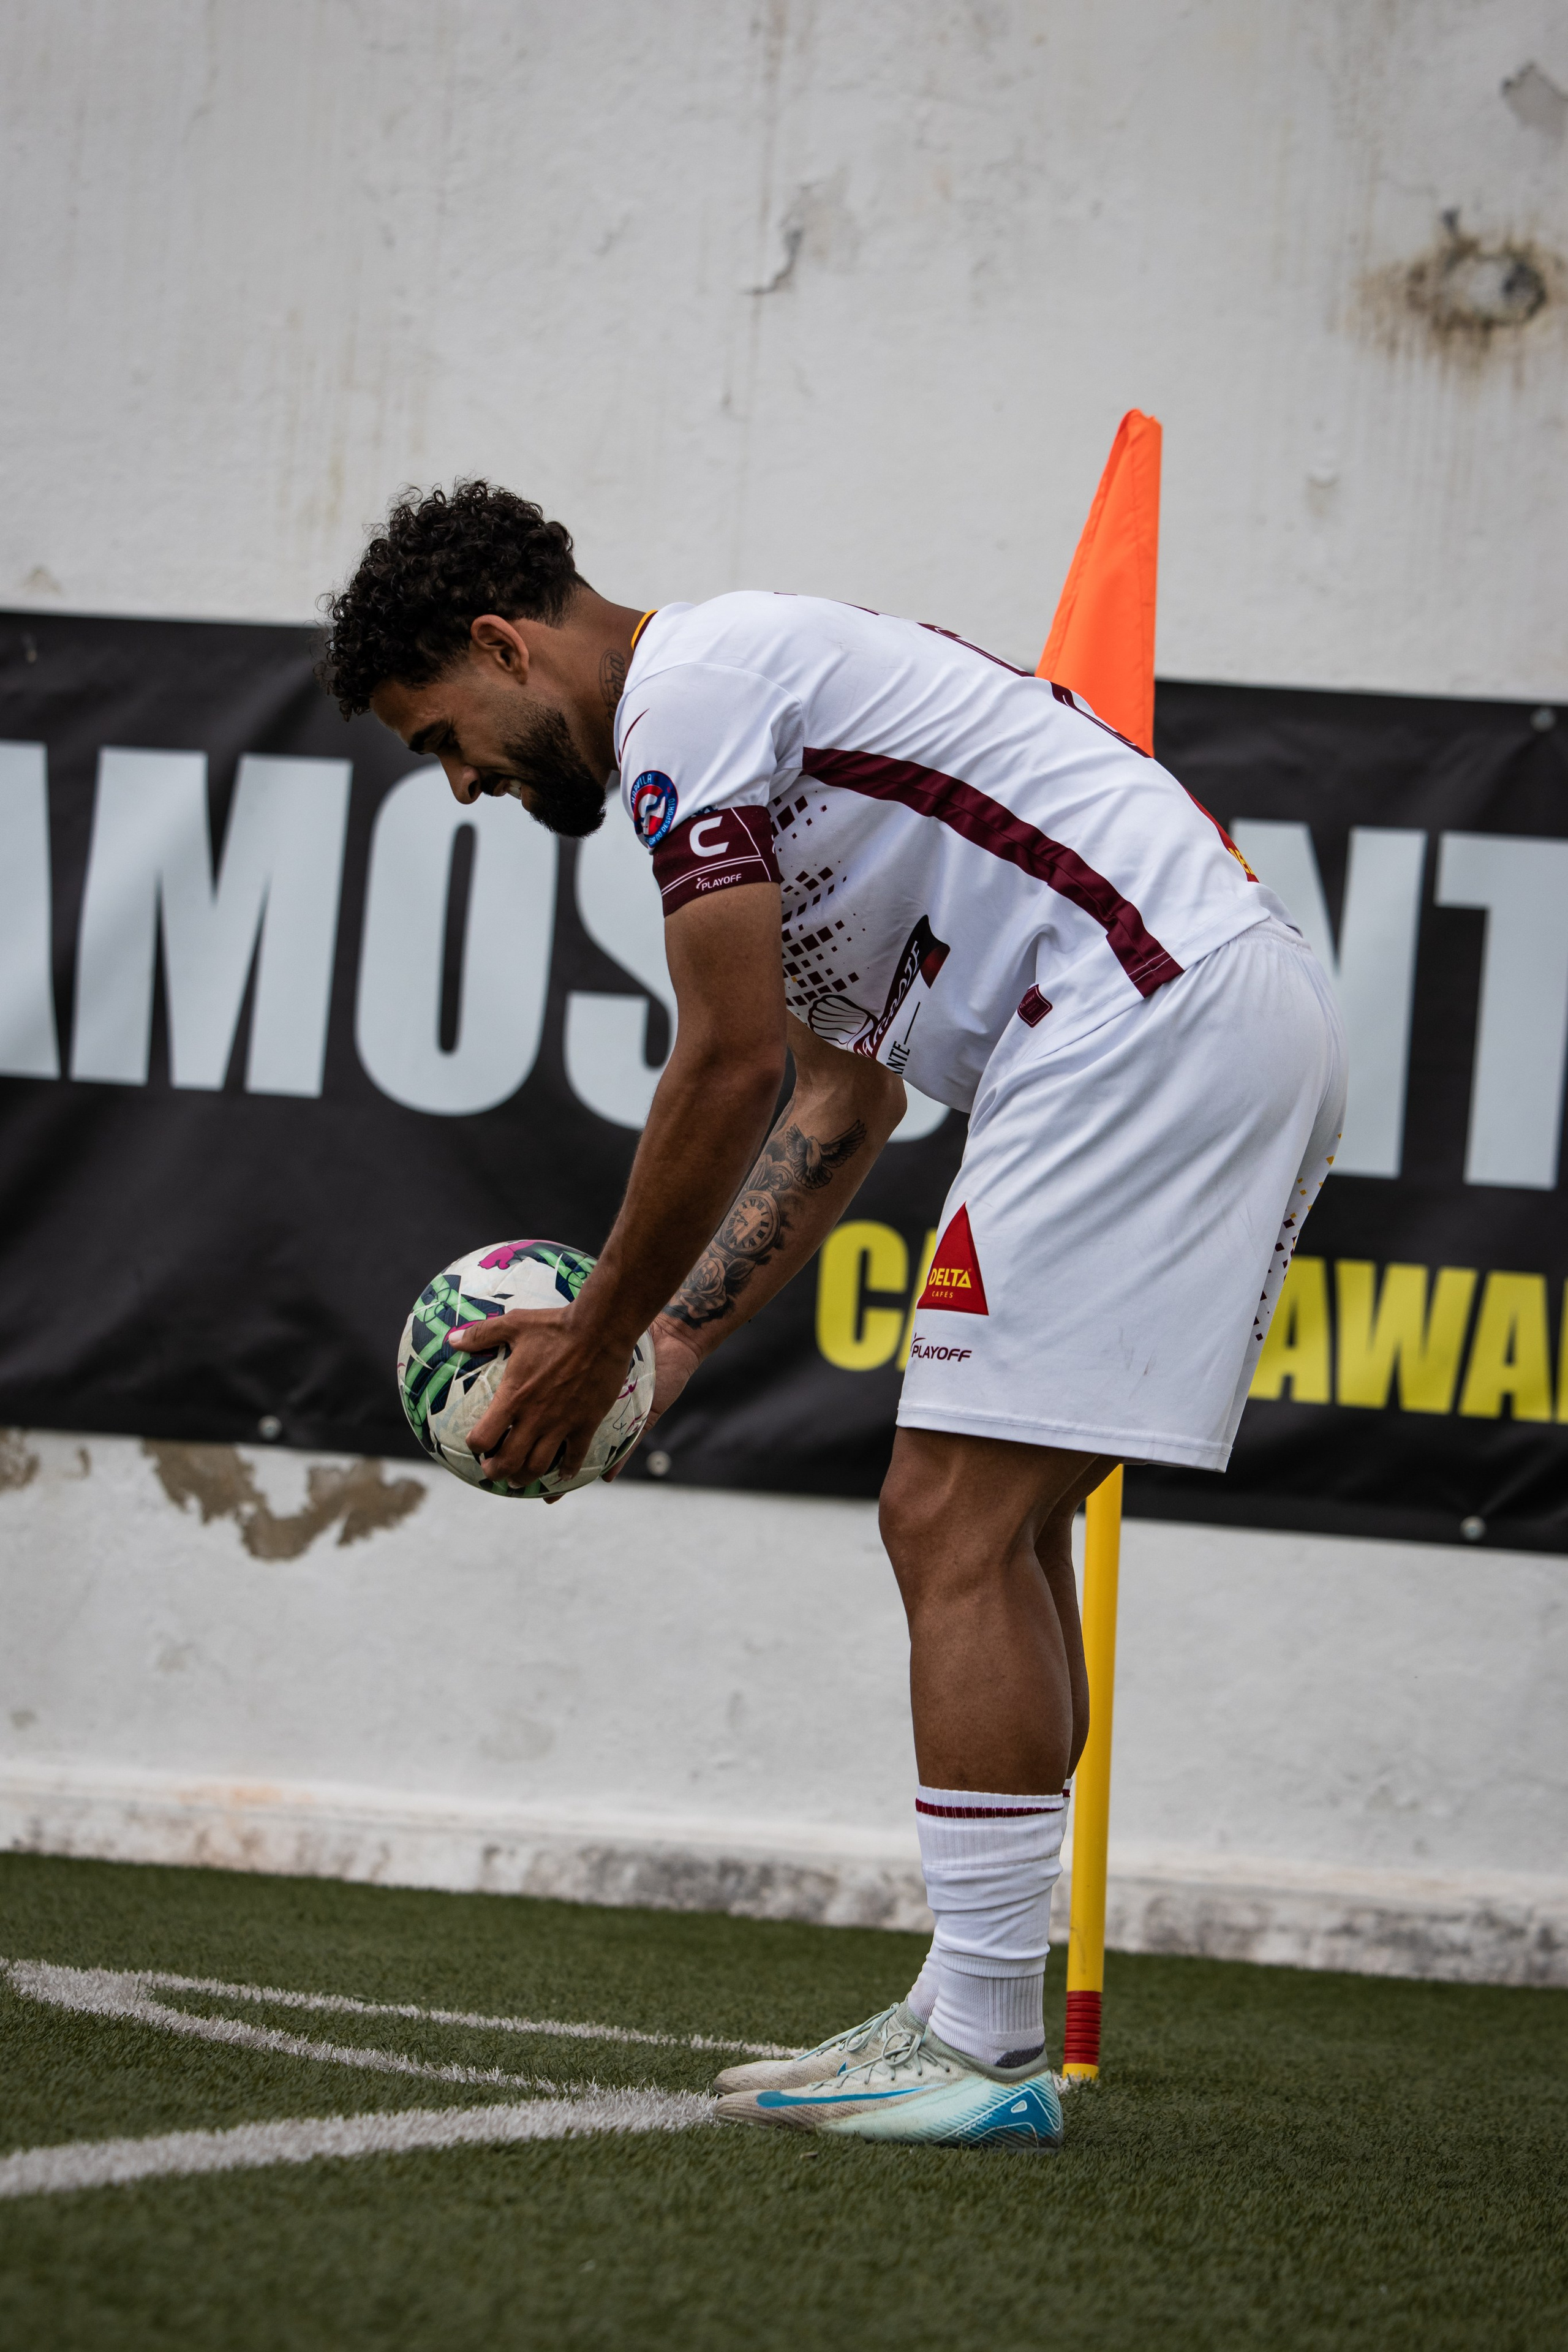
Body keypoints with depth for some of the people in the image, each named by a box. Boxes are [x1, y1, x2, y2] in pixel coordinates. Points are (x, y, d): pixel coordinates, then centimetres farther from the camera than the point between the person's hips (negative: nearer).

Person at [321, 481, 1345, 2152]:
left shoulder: (684, 694, -5)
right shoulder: (759, 694, 26)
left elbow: (730, 1071, -7)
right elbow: (841, 1103, 29)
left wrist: (598, 1337, 3)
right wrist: (677, 1335, 24)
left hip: (1148, 1020, -10)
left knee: (955, 1528, -10)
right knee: (996, 1532, 13)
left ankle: (979, 2049, -11)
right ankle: (975, 2016, 15)